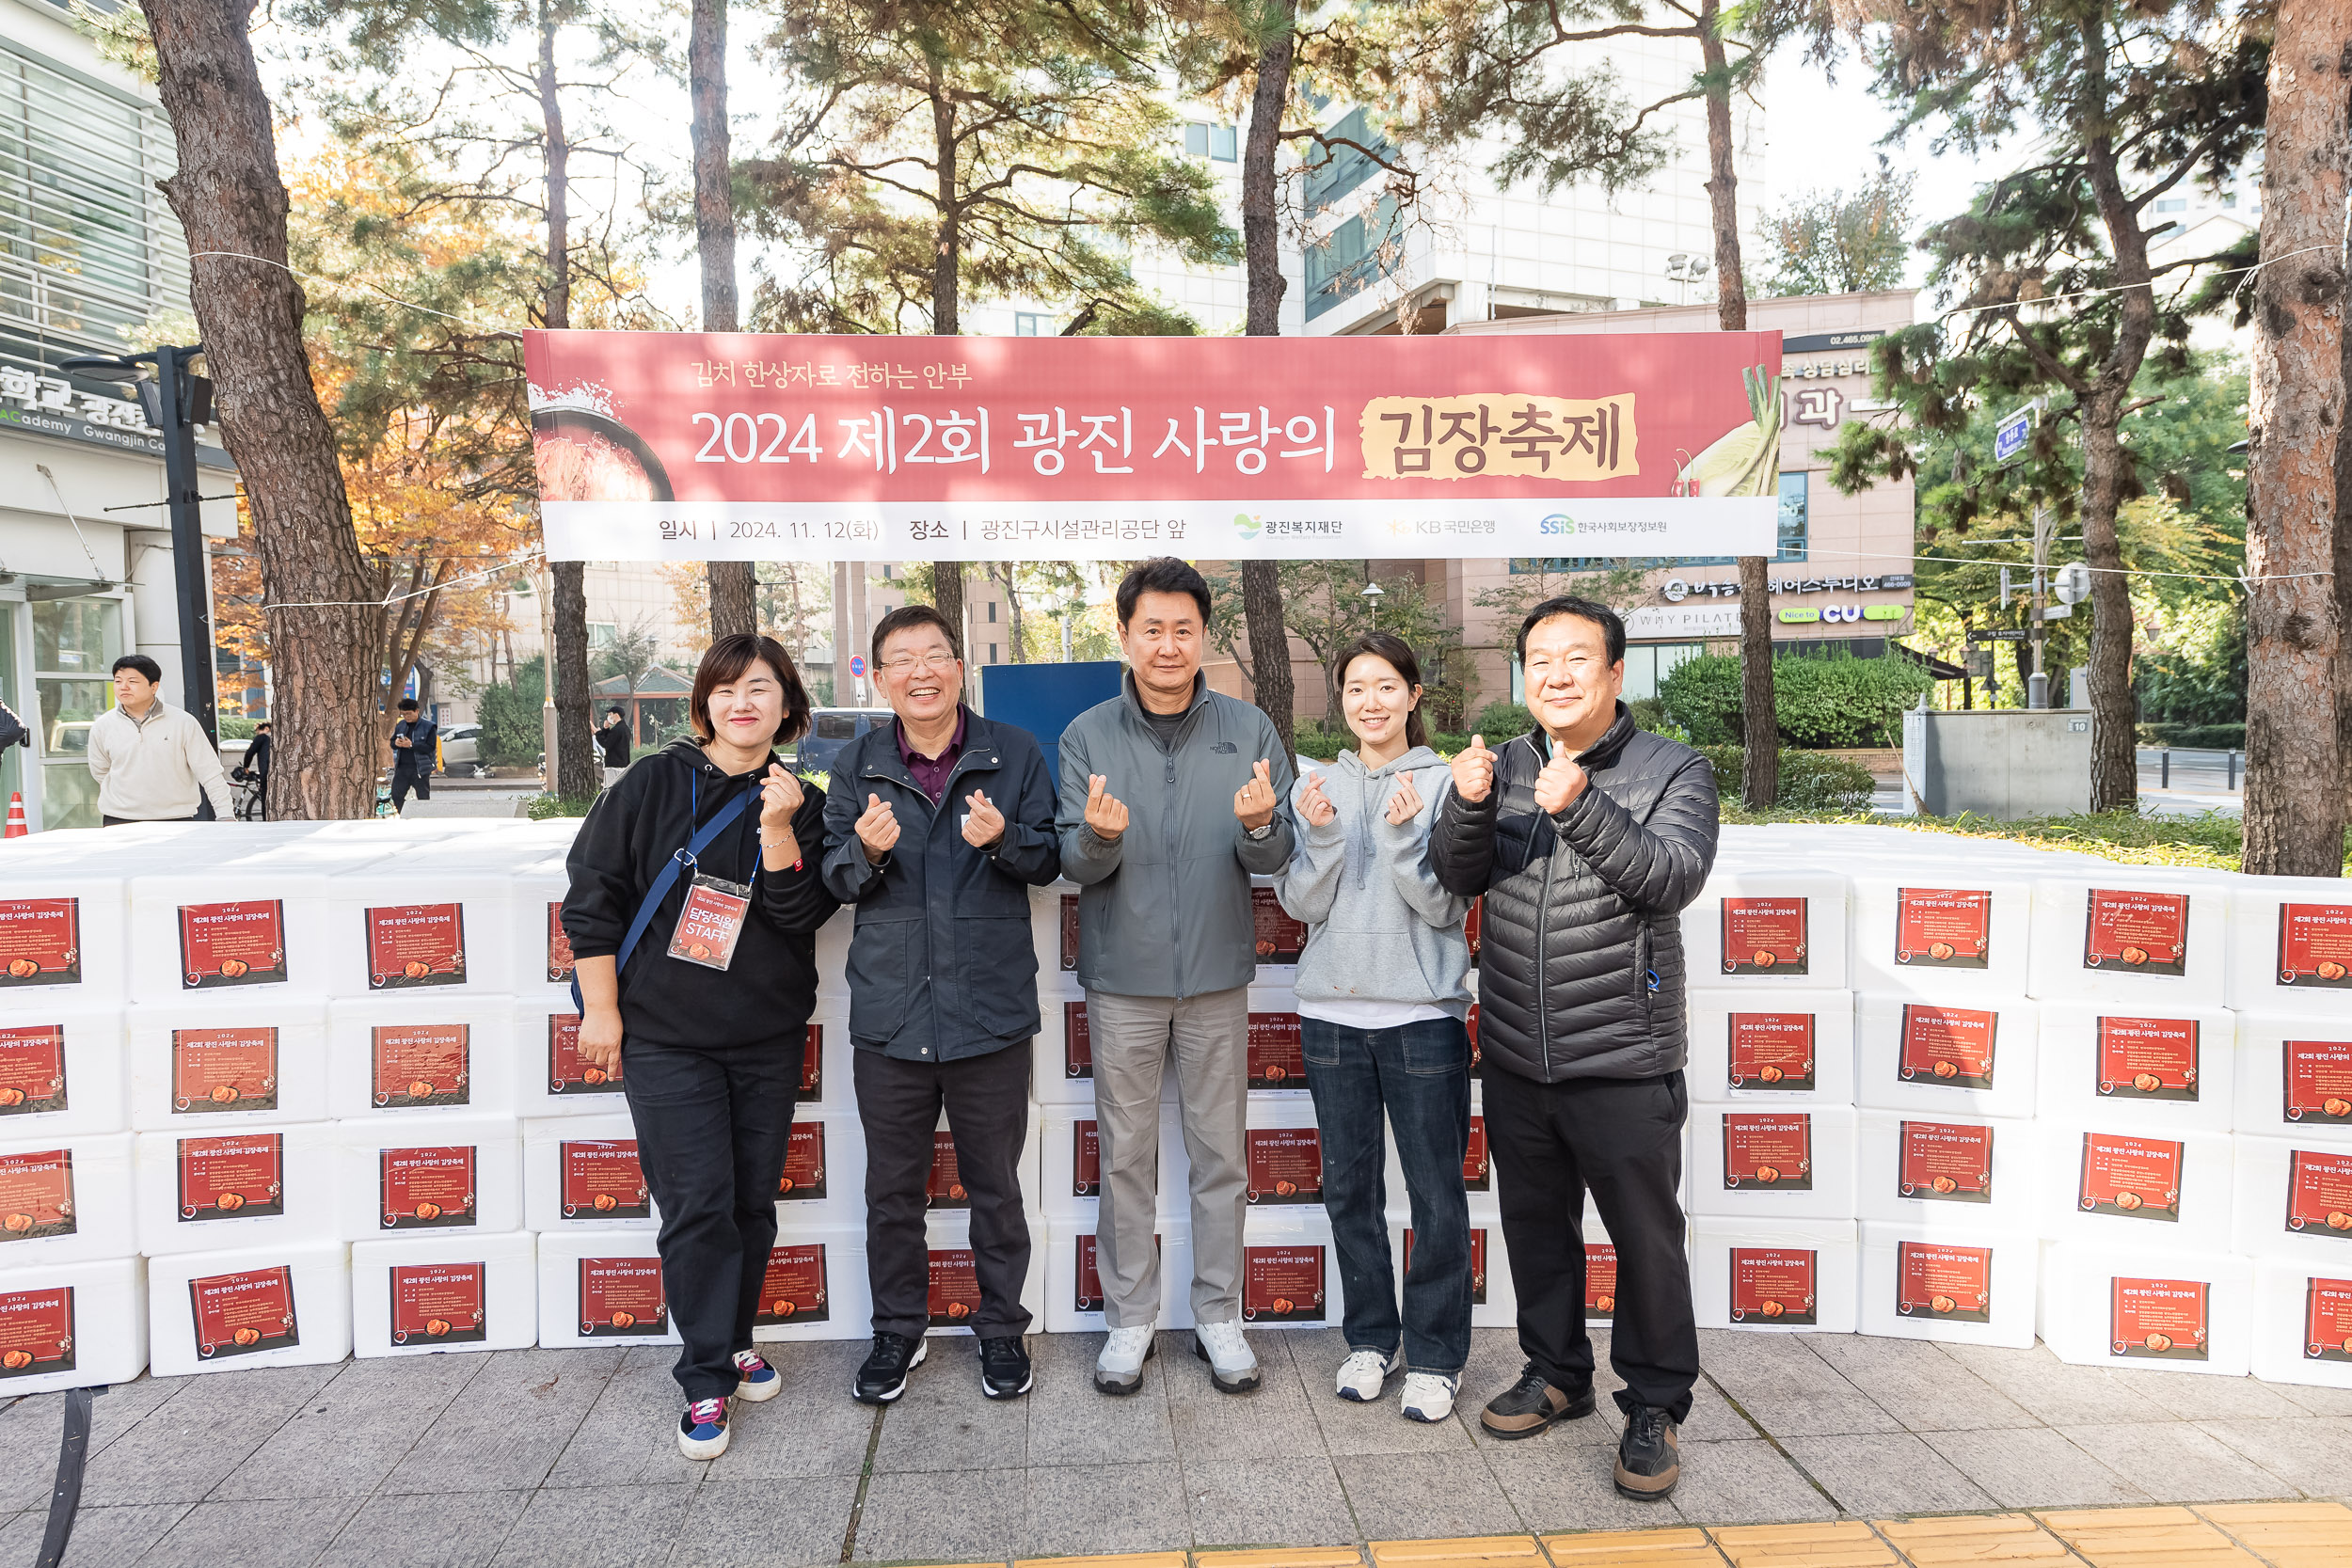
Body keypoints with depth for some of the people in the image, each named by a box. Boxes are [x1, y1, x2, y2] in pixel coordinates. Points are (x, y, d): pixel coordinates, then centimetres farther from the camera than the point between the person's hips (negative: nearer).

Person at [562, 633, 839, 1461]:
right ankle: (707, 1379, 9)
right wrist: (601, 1007, -4)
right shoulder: (654, 785, -3)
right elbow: (592, 895, -2)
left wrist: (777, 828, -22)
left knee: (754, 1199, 10)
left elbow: (802, 913, -9)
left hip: (767, 1040, 3)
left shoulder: (801, 805, 2)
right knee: (698, 1204, -4)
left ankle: (734, 1339, 31)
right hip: (665, 1036, -2)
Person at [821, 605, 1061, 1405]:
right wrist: (867, 850, -19)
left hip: (989, 1009, -1)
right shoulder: (856, 764, 4)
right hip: (890, 1012, 2)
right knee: (892, 1187, 14)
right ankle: (898, 1331, 33)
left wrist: (1002, 839, -20)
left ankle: (1002, 1329, 31)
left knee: (994, 1185, 12)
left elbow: (1049, 860, 1)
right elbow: (833, 878, 4)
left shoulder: (1014, 753, 0)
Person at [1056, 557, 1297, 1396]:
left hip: (1216, 973, 0)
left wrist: (1258, 827, -28)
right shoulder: (1087, 736, -2)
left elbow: (1276, 857, -5)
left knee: (1220, 1154, 10)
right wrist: (1097, 836, -29)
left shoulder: (1249, 730, -2)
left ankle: (1218, 1315, 27)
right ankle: (1130, 1318, 26)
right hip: (1123, 976, 0)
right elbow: (1074, 864, -6)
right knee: (1126, 1155, 10)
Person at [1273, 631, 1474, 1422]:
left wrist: (1405, 835, -21)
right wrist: (1321, 835, -16)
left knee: (1437, 1192, 1)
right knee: (1349, 1185, 12)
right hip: (1333, 1010, 3)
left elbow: (1444, 906, -6)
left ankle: (1434, 1352, 17)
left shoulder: (1445, 784, -1)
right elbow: (1302, 904, 1)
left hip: (1424, 1014, -3)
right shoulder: (1318, 788, 6)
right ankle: (1370, 1337, 28)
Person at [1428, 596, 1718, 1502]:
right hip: (1515, 1061, 4)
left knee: (1646, 1239, 8)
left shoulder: (1674, 772, -4)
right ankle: (1556, 1375, 37)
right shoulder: (1507, 766, 6)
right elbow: (1457, 878, 0)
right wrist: (1467, 805, -20)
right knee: (1535, 1225, 18)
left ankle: (1655, 1408, 26)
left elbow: (1672, 878, -19)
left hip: (1624, 1063, -4)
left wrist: (1581, 808, -32)